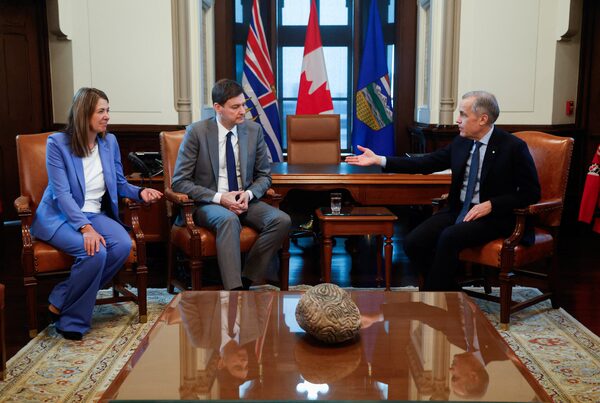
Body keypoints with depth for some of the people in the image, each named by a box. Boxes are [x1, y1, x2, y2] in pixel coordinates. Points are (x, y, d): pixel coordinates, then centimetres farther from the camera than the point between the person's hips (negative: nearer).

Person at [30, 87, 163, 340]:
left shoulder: (109, 142, 7)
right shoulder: (57, 143, -9)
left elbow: (119, 184, 15)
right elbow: (62, 193, -16)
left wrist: (140, 192, -7)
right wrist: (85, 228, -29)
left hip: (95, 214, 5)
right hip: (60, 217, -5)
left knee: (123, 245, -26)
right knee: (95, 252, -32)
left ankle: (61, 300, -12)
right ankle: (70, 321, -10)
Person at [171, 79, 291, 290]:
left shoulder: (254, 130, 3)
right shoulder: (197, 132, -7)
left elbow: (264, 175, 11)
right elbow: (179, 182, -8)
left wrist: (249, 194, -12)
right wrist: (219, 198, -20)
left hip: (244, 200, 4)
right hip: (208, 203, -4)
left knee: (281, 220, -23)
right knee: (229, 219, -38)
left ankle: (246, 281, -17)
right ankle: (234, 289, -36)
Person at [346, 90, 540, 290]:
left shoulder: (514, 147, -9)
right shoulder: (460, 142, 7)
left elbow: (531, 192, -7)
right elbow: (425, 163, 6)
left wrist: (491, 205, -19)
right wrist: (379, 160, -1)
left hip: (493, 215, -6)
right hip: (458, 209, 6)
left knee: (449, 238, -32)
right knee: (413, 242, -14)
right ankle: (451, 293, 3)